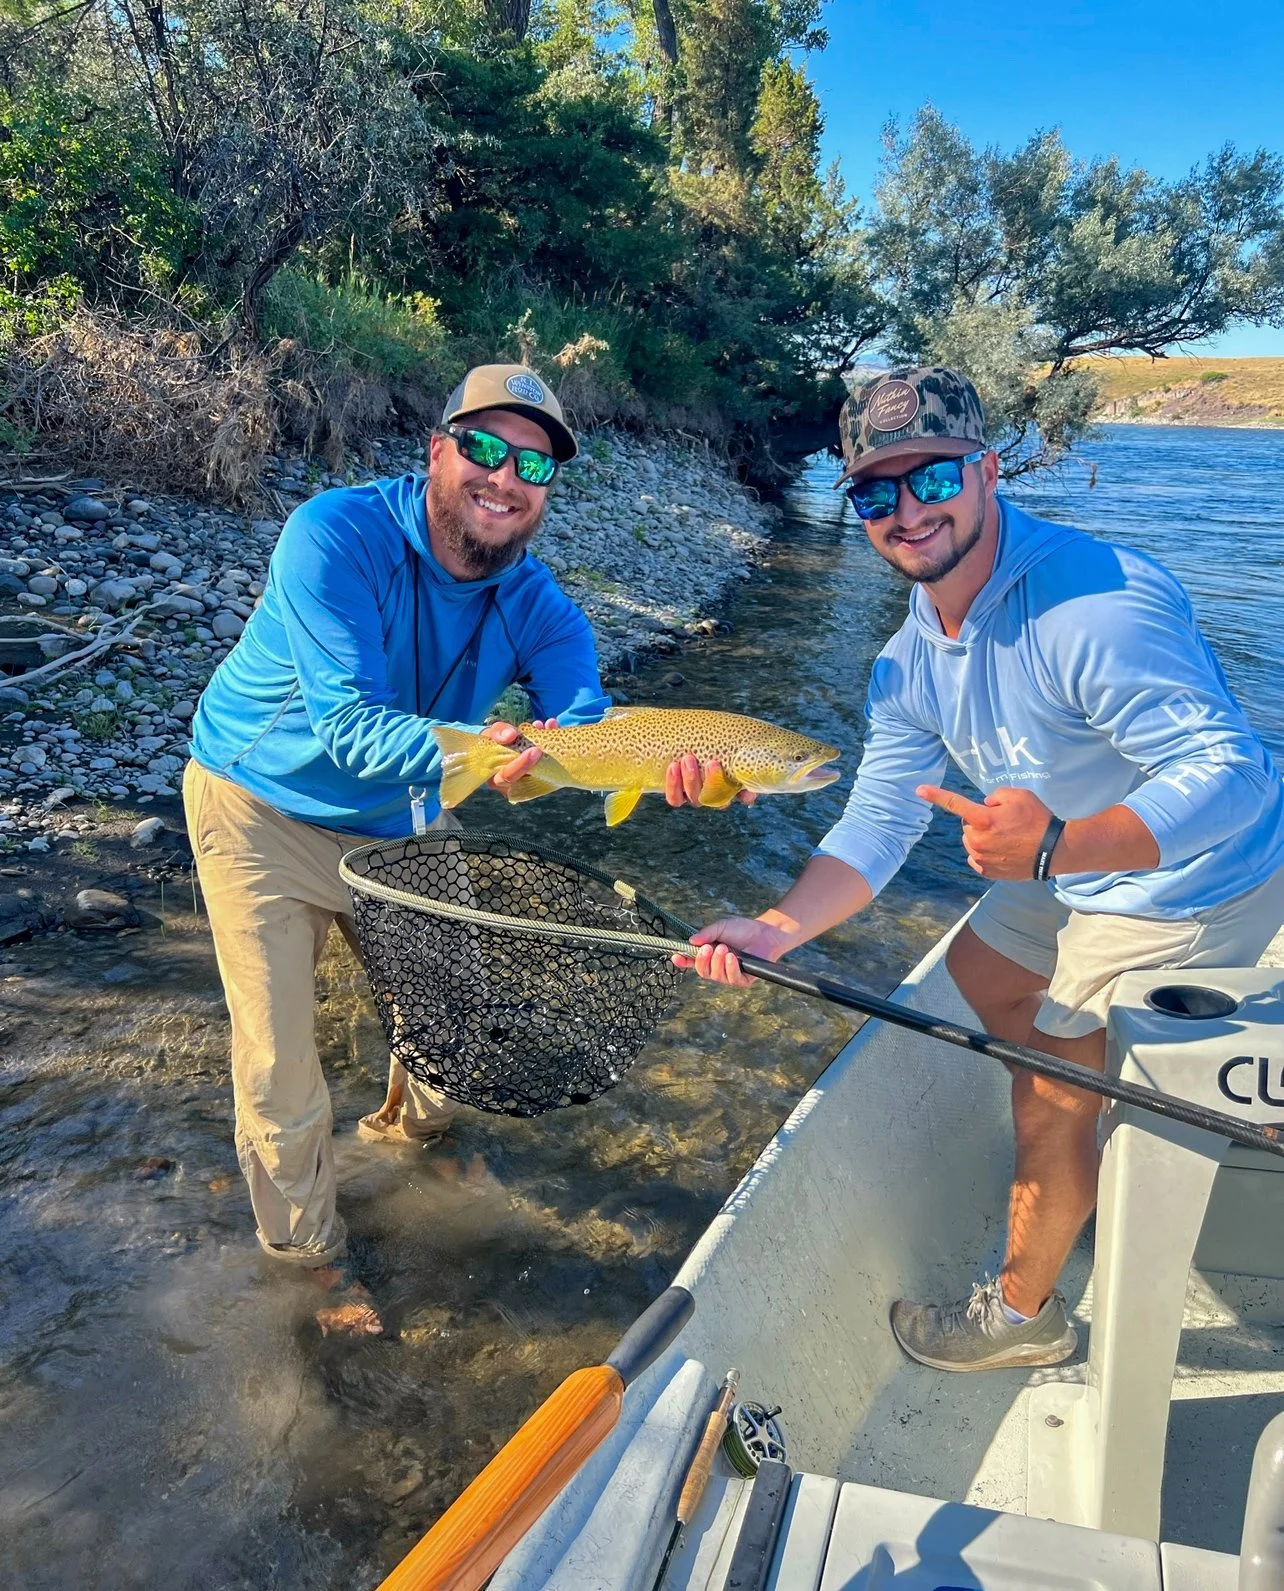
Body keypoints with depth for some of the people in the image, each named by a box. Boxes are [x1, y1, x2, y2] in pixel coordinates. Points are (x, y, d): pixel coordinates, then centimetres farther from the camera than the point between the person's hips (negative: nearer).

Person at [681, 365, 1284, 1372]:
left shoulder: (1095, 603, -32)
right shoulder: (909, 663, -4)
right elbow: (879, 820, -7)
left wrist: (1055, 848, -51)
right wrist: (778, 929, -21)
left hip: (1196, 885, -9)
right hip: (1079, 871, 9)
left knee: (1050, 1098, -2)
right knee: (978, 971, 25)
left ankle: (1025, 1312, 26)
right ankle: (1092, 1180, 46)